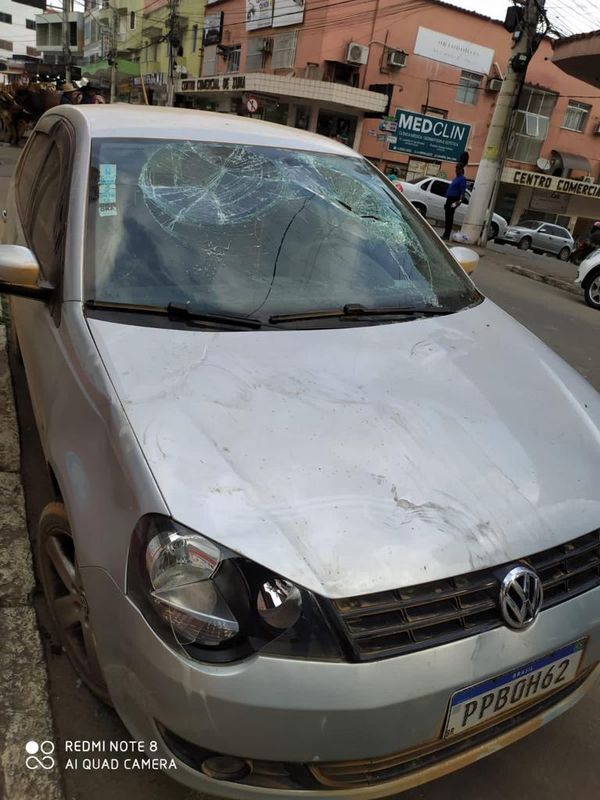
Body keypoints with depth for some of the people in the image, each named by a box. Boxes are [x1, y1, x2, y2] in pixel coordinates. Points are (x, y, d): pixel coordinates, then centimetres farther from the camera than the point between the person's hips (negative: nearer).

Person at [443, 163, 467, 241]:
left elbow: (462, 191, -15)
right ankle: (446, 235, 14)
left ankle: (446, 235, -9)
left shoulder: (462, 179, -6)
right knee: (447, 217, 9)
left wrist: (460, 200, -27)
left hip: (454, 200, -9)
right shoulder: (455, 178, 21)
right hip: (449, 199, 9)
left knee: (449, 218, -10)